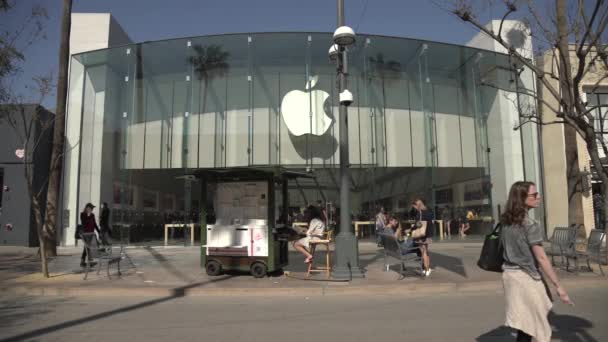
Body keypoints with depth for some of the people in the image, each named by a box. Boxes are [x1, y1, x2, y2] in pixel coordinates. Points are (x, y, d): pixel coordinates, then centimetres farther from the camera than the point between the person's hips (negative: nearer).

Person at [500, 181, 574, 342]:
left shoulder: (506, 222, 4)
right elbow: (541, 258, -18)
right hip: (526, 277, -7)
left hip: (509, 274, 7)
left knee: (523, 324, 16)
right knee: (536, 324, 7)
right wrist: (558, 286, -12)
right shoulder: (530, 225, -18)